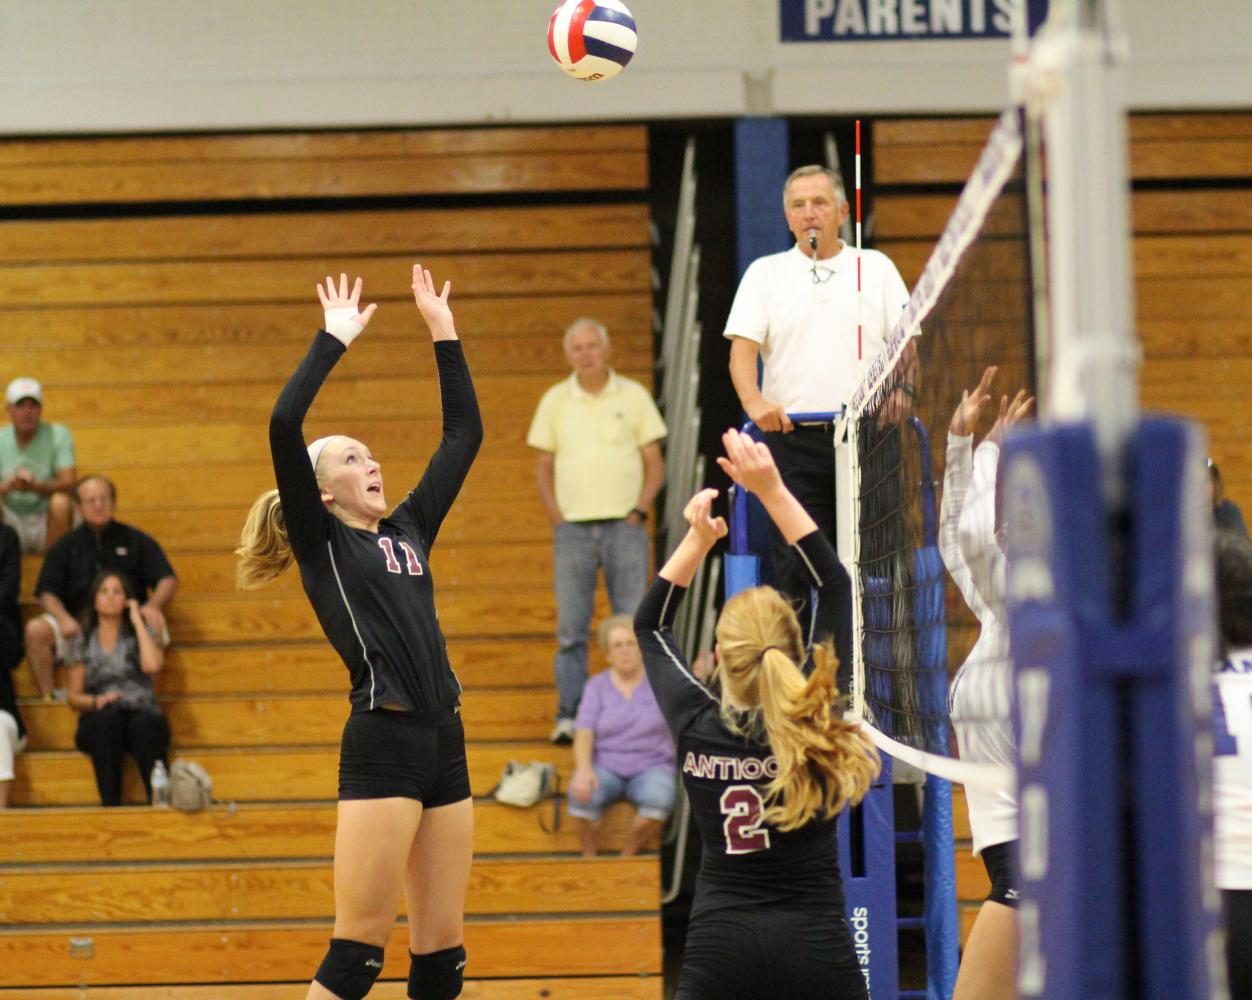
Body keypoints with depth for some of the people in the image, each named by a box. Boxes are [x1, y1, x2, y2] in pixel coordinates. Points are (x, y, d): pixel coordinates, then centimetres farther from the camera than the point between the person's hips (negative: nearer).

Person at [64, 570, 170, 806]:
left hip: (142, 714, 0)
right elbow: (73, 696, 13)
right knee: (108, 717, -37)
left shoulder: (141, 633, 13)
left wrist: (137, 621, -1)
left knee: (145, 724, -37)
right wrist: (96, 701, -10)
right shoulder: (82, 642, 15)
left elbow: (152, 665, -10)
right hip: (99, 722, 0)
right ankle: (110, 805, -45)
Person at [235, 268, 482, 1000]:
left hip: (444, 746, 7)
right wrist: (335, 341, -4)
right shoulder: (323, 543, 1)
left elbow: (464, 433, 23)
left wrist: (444, 334, 19)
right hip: (382, 746, -7)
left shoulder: (409, 531, 18)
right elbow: (284, 426, -11)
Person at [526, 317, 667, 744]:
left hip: (624, 526, -1)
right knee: (571, 627, -2)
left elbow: (655, 464, 7)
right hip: (573, 527, 1)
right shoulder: (555, 401, 9)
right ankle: (569, 716, 1)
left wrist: (640, 510, -5)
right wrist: (556, 517, 1)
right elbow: (543, 466, 12)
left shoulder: (633, 396, 6)